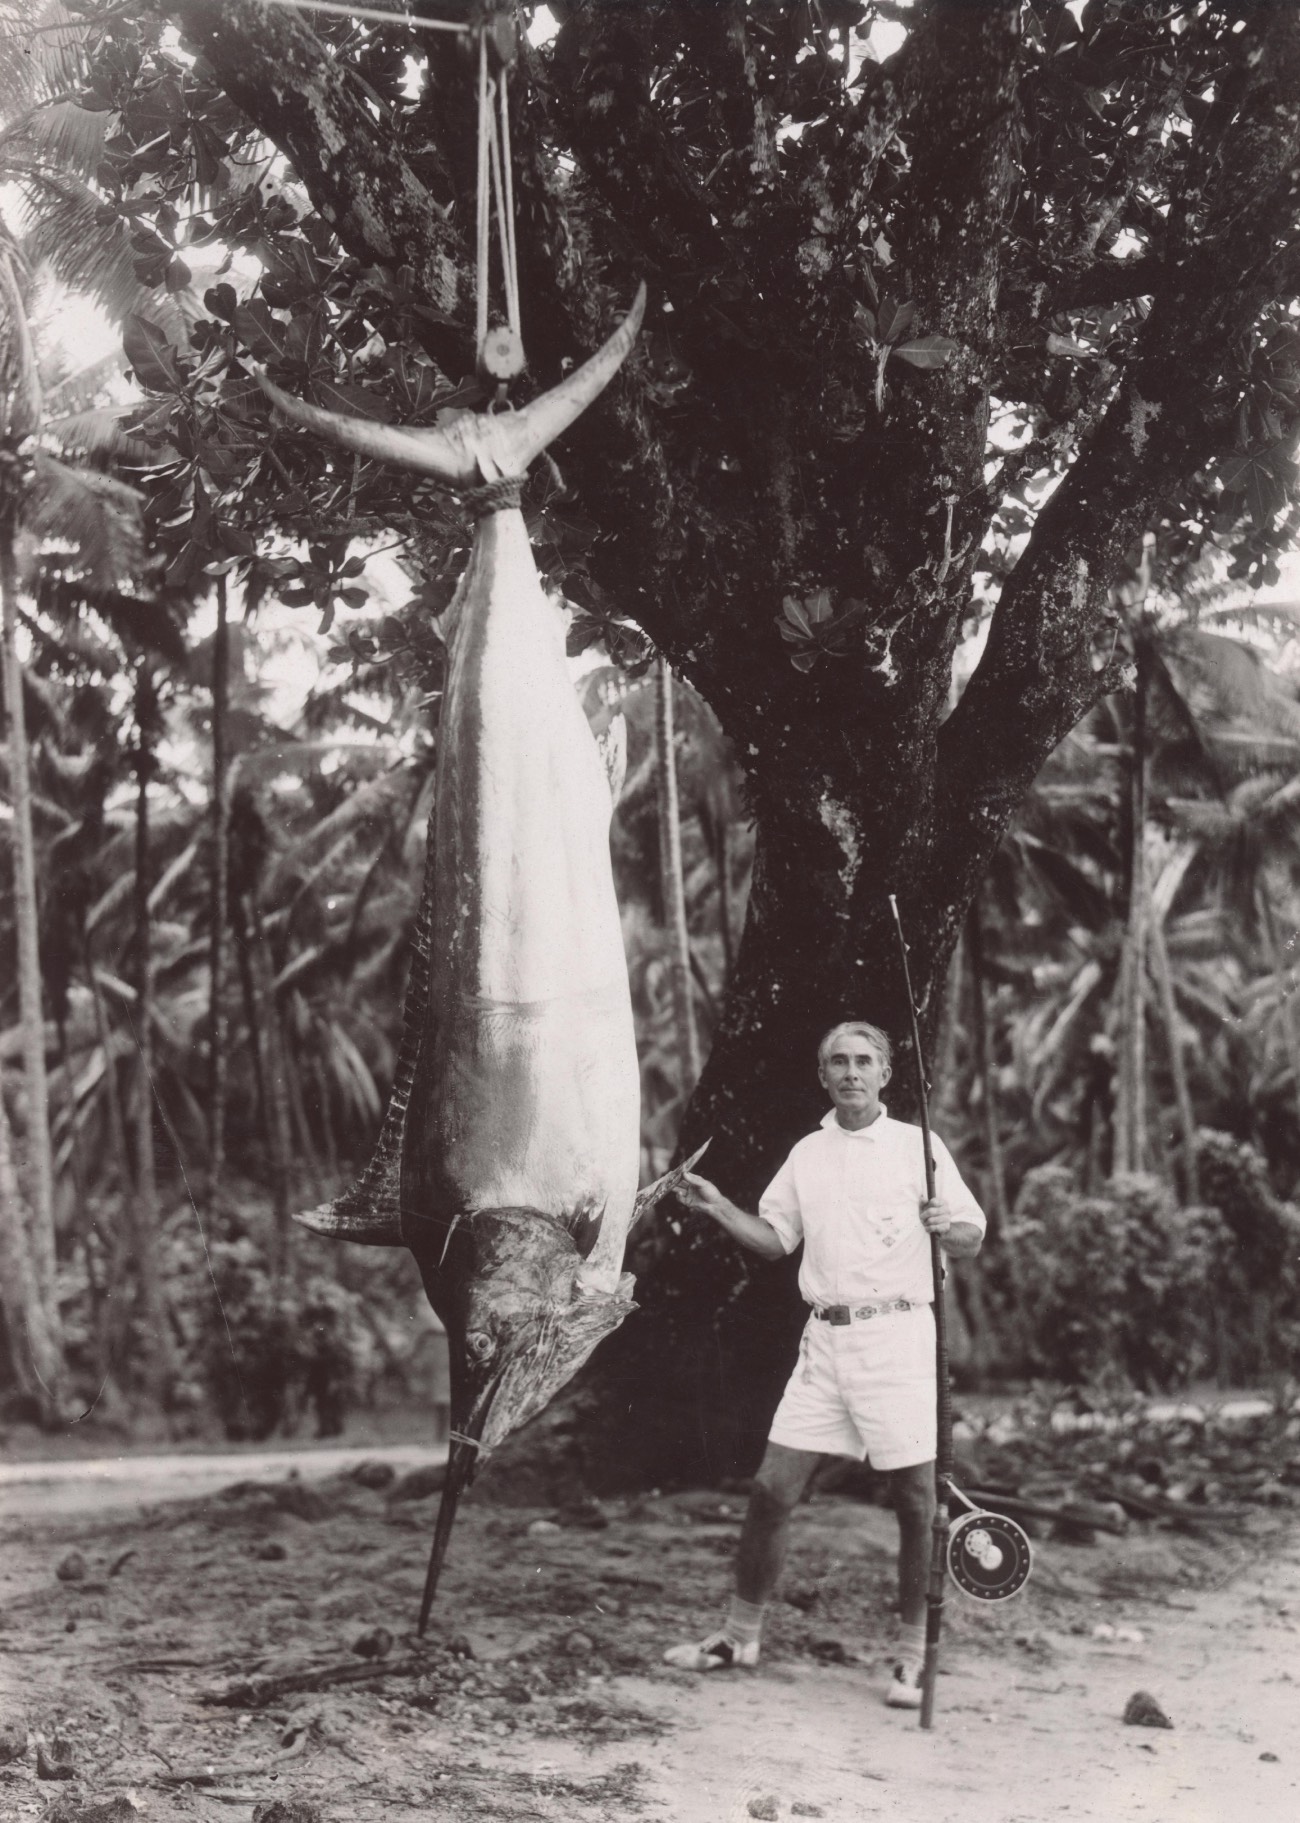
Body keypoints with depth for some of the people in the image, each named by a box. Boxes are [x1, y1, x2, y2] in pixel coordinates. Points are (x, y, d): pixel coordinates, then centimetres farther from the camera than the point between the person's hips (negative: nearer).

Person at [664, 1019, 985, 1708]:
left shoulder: (918, 1146, 1)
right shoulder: (807, 1154, 14)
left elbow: (972, 1241, 0)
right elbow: (775, 1238, 20)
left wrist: (946, 1227, -21)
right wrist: (717, 1206, 6)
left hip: (898, 1334, -4)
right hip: (825, 1337, 4)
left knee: (918, 1501, -3)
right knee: (771, 1489, 3)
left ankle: (913, 1657, 9)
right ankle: (739, 1635, 16)